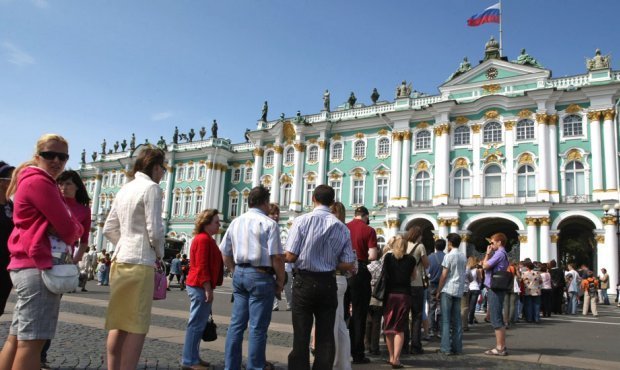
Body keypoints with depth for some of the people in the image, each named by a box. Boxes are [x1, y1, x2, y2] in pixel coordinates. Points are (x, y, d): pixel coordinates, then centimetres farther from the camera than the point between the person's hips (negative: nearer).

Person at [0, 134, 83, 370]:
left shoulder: (42, 183, 22)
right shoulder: (38, 181, -11)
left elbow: (58, 223, 18)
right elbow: (69, 229, -15)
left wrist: (71, 228, -4)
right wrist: (75, 229, 7)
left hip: (30, 266, 11)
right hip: (39, 267, -11)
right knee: (32, 340, -9)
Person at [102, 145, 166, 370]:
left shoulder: (125, 189, 15)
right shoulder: (151, 187, -9)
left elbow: (109, 229, 16)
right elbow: (154, 230, -14)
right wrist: (159, 253, 2)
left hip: (119, 260, 8)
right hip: (140, 262, -8)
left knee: (119, 322, 13)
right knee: (137, 326, -2)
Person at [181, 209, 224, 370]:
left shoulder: (204, 238, 18)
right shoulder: (204, 239, -14)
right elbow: (202, 267, -21)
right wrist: (208, 288, -21)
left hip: (198, 286, 11)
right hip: (200, 286, -11)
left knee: (198, 323, 15)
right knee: (196, 324, -6)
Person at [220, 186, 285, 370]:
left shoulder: (235, 222, 9)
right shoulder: (269, 223, -10)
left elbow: (225, 254, 13)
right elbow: (276, 257, -15)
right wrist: (280, 281, -4)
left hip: (239, 274, 7)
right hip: (260, 275, -6)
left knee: (236, 324, 13)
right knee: (258, 327, 3)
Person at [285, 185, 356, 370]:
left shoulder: (302, 221, -9)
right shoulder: (342, 227, -2)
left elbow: (290, 256, -12)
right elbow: (348, 265, -4)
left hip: (304, 282, -2)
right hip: (328, 284, 2)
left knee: (301, 335, 7)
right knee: (326, 336, 12)